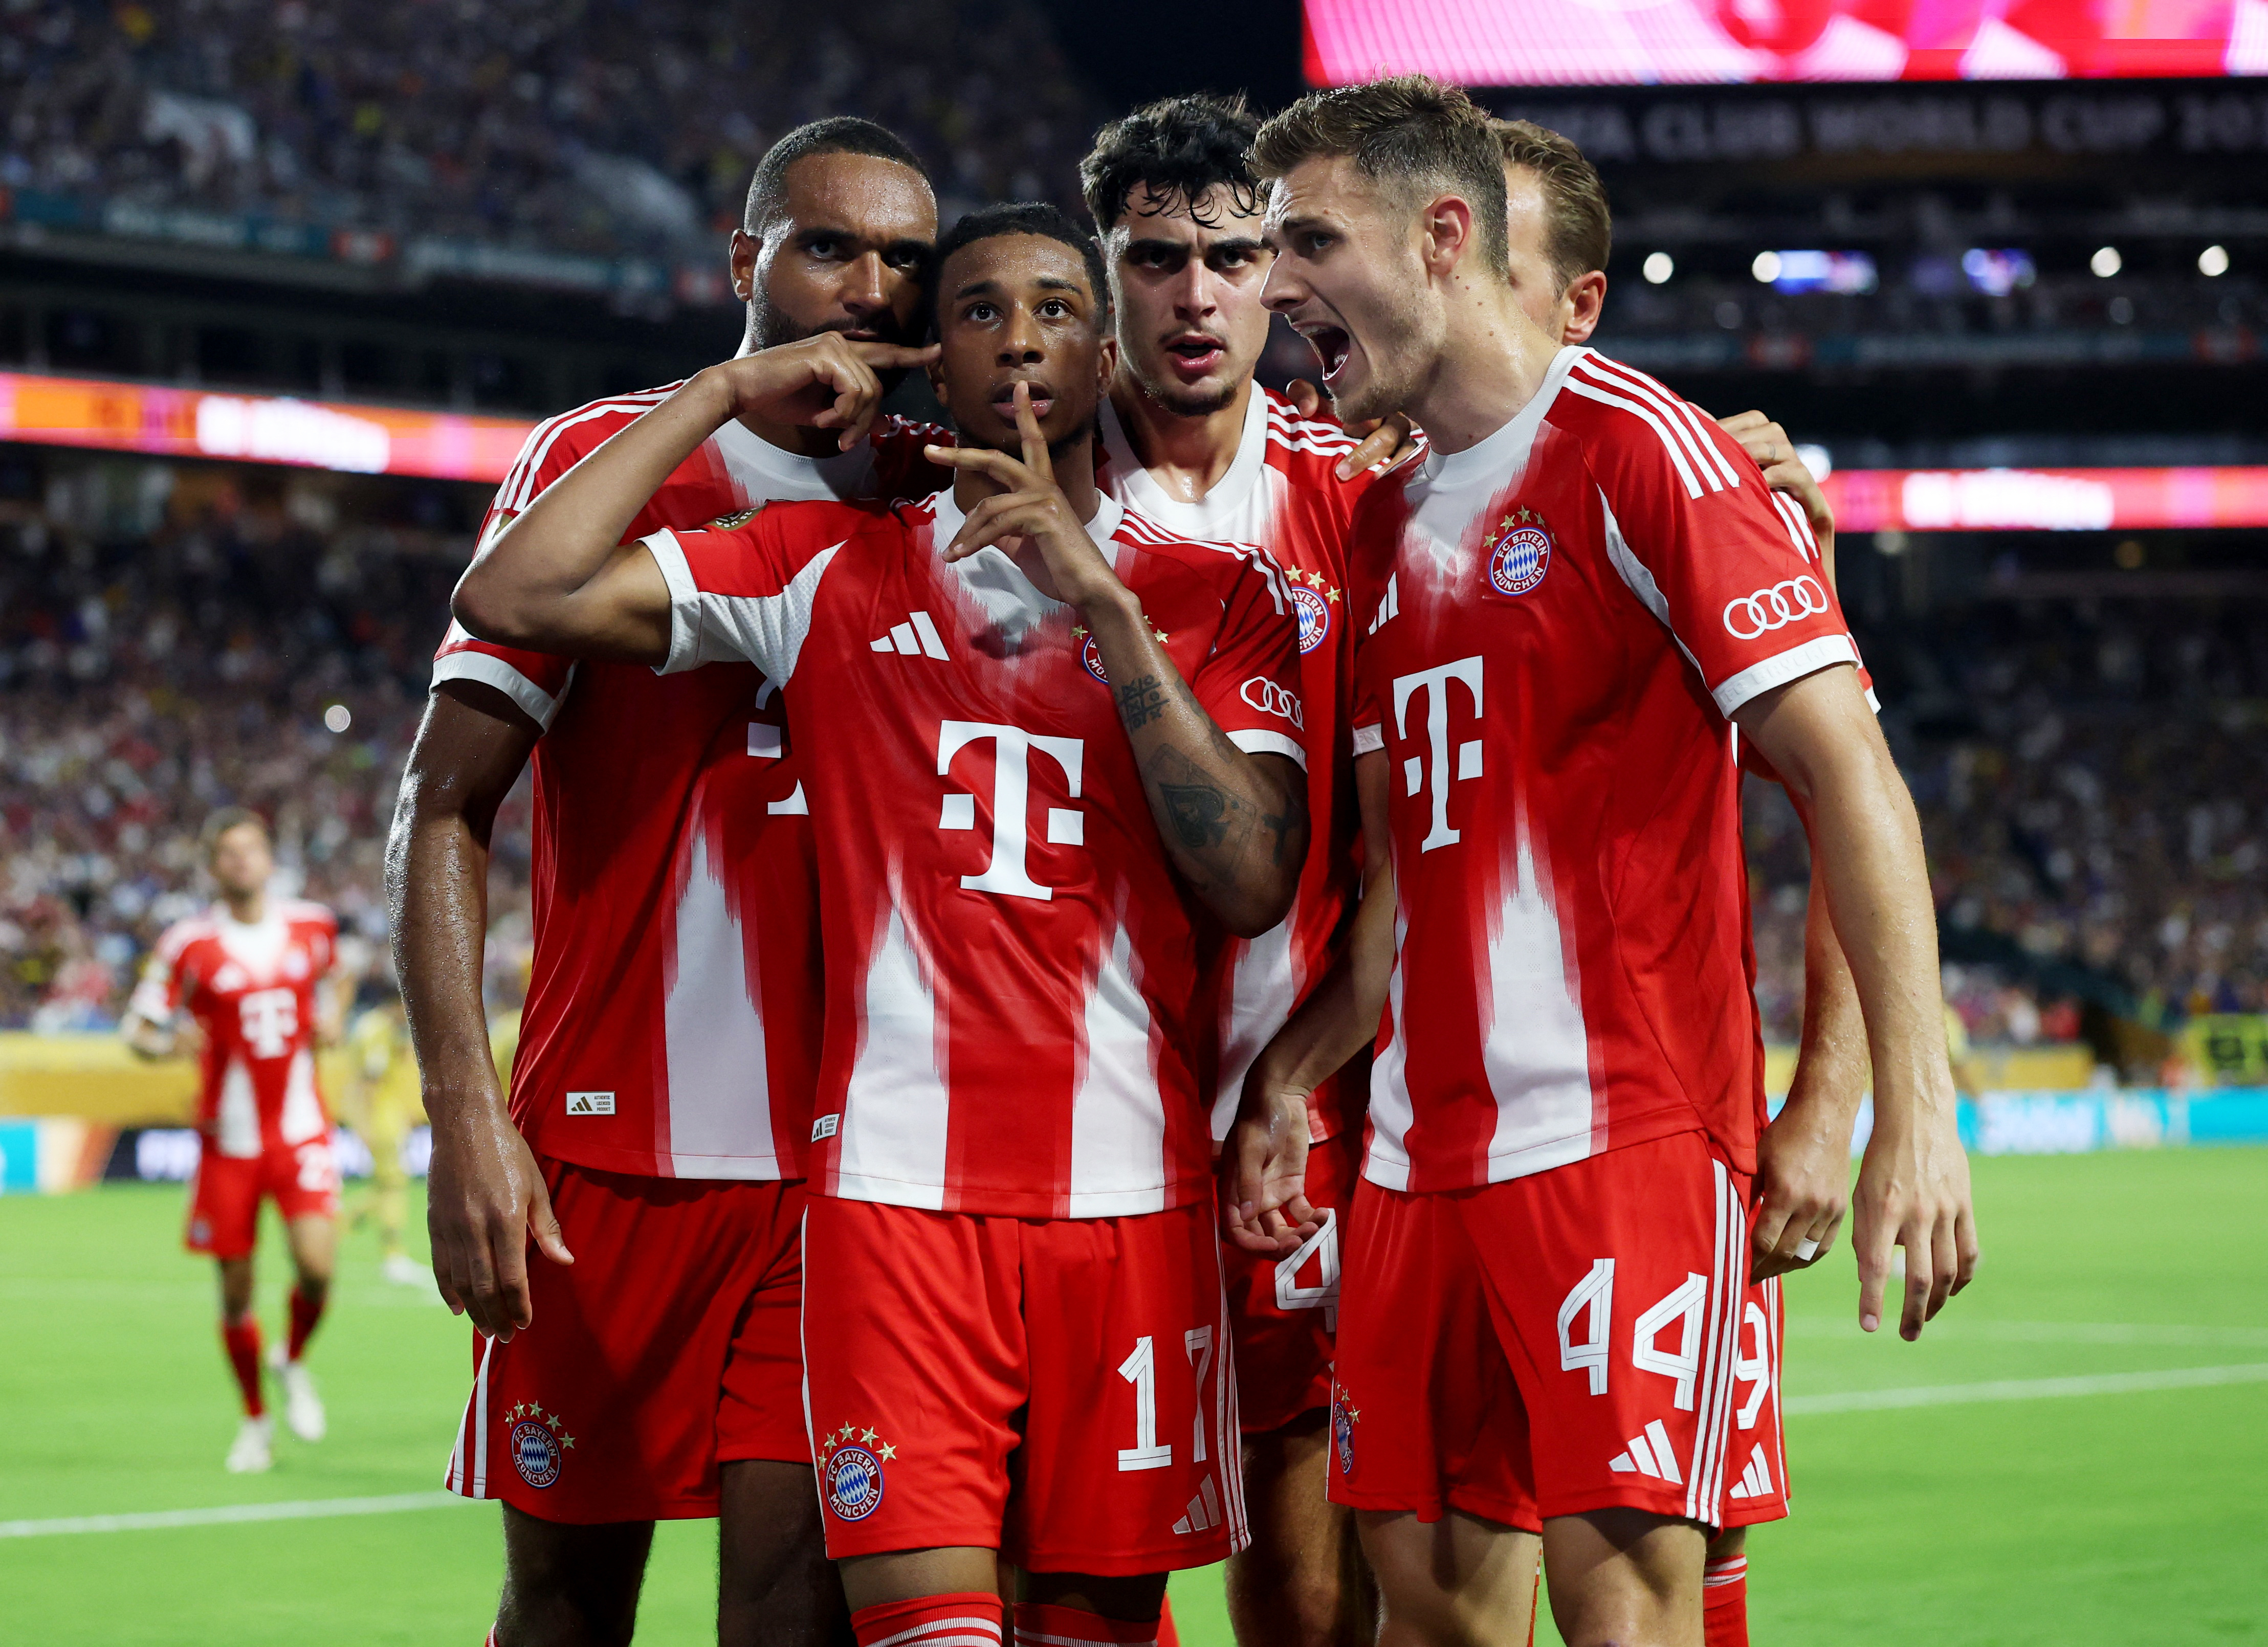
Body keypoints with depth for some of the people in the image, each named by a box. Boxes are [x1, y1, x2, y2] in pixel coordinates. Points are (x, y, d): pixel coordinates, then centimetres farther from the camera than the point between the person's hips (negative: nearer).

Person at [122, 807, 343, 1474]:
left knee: (316, 1262, -18)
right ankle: (255, 1420, 23)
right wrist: (168, 1042, -23)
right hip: (229, 1138, -1)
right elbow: (138, 1028, 0)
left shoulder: (314, 926, 5)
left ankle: (293, 1363, 14)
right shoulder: (189, 945, -5)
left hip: (300, 1130, 1)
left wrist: (329, 1023, 3)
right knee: (236, 1286, 3)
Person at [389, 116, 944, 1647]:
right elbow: (445, 804, -4)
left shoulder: (949, 498, 11)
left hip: (848, 1156, 2)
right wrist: (464, 1114, -15)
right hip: (611, 1137, -2)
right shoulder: (602, 460, 0)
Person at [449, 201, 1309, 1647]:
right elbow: (516, 599, 0)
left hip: (1133, 1196, 1)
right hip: (899, 1186, -1)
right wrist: (724, 394, 3)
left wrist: (1101, 605, -9)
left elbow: (1255, 885, -5)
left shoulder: (1216, 598, 10)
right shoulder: (834, 574, 9)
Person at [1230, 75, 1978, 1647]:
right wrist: (1290, 1082, 20)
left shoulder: (1640, 451, -7)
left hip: (1624, 1136, -8)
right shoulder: (1388, 526, 18)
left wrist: (1916, 1112, -20)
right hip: (1423, 1151, 8)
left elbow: (1847, 770, -13)